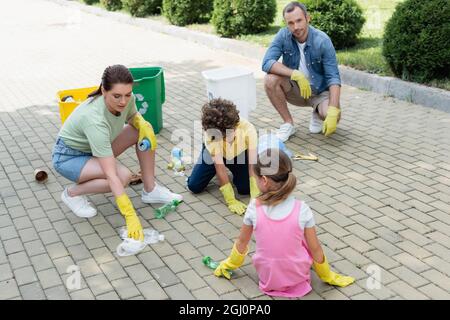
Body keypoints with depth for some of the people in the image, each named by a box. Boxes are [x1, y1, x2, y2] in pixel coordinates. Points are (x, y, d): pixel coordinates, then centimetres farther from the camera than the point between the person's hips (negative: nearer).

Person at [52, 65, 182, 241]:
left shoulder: (127, 99, -21)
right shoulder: (95, 119, -40)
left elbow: (133, 116, 7)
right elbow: (111, 175, -42)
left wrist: (144, 125, -18)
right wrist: (131, 217, -44)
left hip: (95, 149, 7)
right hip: (68, 157, -7)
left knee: (145, 131, -11)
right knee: (123, 175, -30)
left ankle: (150, 190, 0)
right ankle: (72, 193, -6)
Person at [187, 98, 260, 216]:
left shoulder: (248, 129, -39)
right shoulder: (210, 133, -39)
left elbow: (253, 165, -37)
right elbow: (219, 166, -37)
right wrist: (231, 200, -38)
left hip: (239, 153, 0)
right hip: (214, 153, 0)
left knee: (245, 188, -18)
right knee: (194, 186, -10)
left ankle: (235, 172, 16)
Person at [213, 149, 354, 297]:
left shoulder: (254, 208, -20)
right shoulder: (302, 209, -22)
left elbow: (242, 242, -4)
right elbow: (315, 248, -12)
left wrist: (230, 264, 17)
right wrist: (328, 276, 8)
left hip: (266, 276, 2)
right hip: (298, 276, -1)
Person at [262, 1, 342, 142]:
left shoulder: (322, 41, -21)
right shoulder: (283, 36, -15)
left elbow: (333, 77, -23)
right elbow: (266, 63, -26)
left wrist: (333, 112, -36)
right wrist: (296, 74, -38)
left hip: (320, 91, -2)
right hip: (295, 89, 2)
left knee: (332, 116, -31)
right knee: (270, 80, -27)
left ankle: (317, 114, 8)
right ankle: (288, 123, -8)